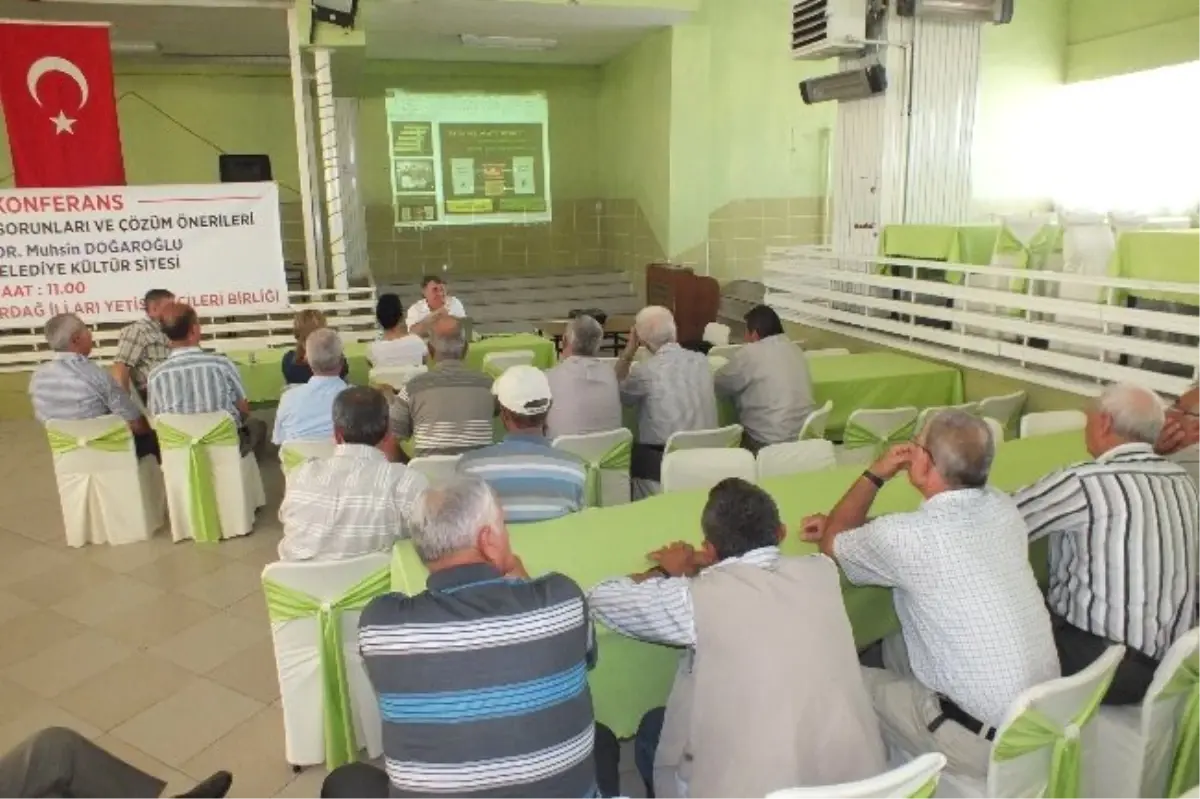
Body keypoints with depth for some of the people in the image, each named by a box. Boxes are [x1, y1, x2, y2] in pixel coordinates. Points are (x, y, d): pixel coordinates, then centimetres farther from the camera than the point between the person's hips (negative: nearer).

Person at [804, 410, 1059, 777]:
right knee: (895, 647, 21)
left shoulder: (903, 535, -23)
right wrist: (855, 525, 18)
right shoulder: (1004, 508, -3)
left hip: (988, 740, -7)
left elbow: (833, 542, 0)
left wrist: (875, 474, 5)